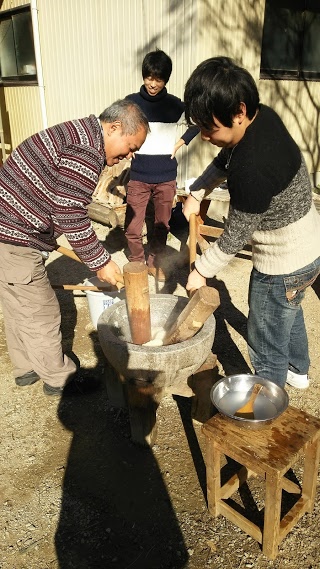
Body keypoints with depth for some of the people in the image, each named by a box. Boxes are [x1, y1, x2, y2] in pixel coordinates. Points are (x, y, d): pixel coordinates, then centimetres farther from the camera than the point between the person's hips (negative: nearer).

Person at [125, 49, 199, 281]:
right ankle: (137, 262, 23)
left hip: (166, 177, 1)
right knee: (132, 228, -1)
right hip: (138, 176, -1)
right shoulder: (132, 102, -1)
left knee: (162, 226, 10)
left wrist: (181, 142, 3)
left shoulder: (174, 105, 1)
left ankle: (154, 262, 31)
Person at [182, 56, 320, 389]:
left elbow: (235, 236, -23)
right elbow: (225, 159, 9)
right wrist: (197, 192, -2)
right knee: (289, 312, 32)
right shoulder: (263, 116, -9)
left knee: (267, 349, 10)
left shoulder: (252, 170, -35)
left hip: (283, 265, -10)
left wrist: (202, 271, -9)